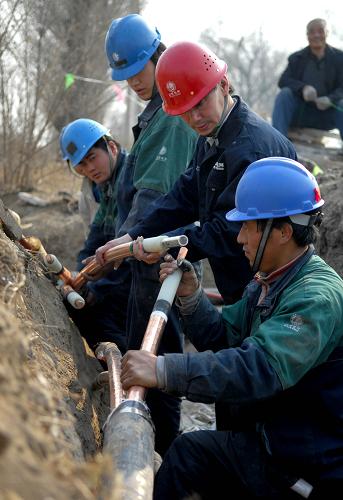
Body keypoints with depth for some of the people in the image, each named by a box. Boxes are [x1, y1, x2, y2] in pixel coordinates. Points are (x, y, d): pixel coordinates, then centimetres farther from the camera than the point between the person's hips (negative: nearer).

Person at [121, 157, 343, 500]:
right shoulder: (267, 284, 6)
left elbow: (262, 368, -39)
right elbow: (222, 337, 10)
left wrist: (165, 370, -45)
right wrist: (189, 295, -7)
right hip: (266, 442, 8)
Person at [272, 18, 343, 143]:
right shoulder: (297, 58, 6)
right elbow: (283, 81, -7)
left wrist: (330, 99, -28)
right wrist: (302, 88, -28)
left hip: (326, 114, -1)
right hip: (299, 113, 1)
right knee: (284, 93, -24)